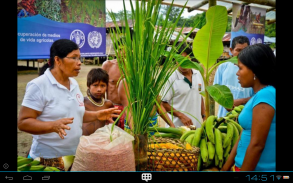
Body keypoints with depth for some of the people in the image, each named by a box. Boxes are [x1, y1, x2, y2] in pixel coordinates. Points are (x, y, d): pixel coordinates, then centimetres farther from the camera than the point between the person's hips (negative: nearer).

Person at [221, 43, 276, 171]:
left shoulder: (265, 95, -20)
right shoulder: (259, 95, 8)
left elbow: (257, 145, -23)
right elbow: (243, 137, 11)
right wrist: (225, 167, 13)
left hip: (257, 168, -8)